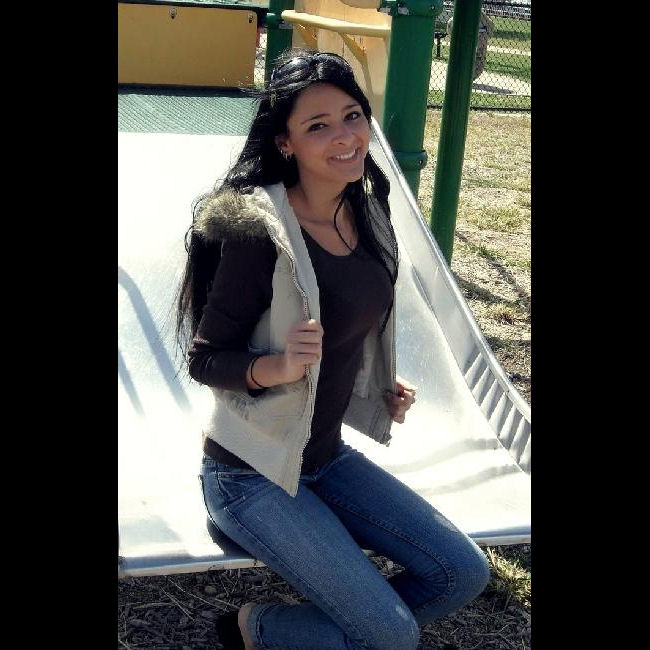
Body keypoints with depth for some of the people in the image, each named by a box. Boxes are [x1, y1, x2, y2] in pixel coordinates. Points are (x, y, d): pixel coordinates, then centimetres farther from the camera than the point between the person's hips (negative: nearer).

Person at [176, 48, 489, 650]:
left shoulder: (367, 211, -1)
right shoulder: (257, 232, -24)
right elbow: (204, 358, -17)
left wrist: (386, 388, 2)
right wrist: (276, 367, -34)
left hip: (327, 455, 7)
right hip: (250, 471, -7)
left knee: (465, 574, 2)